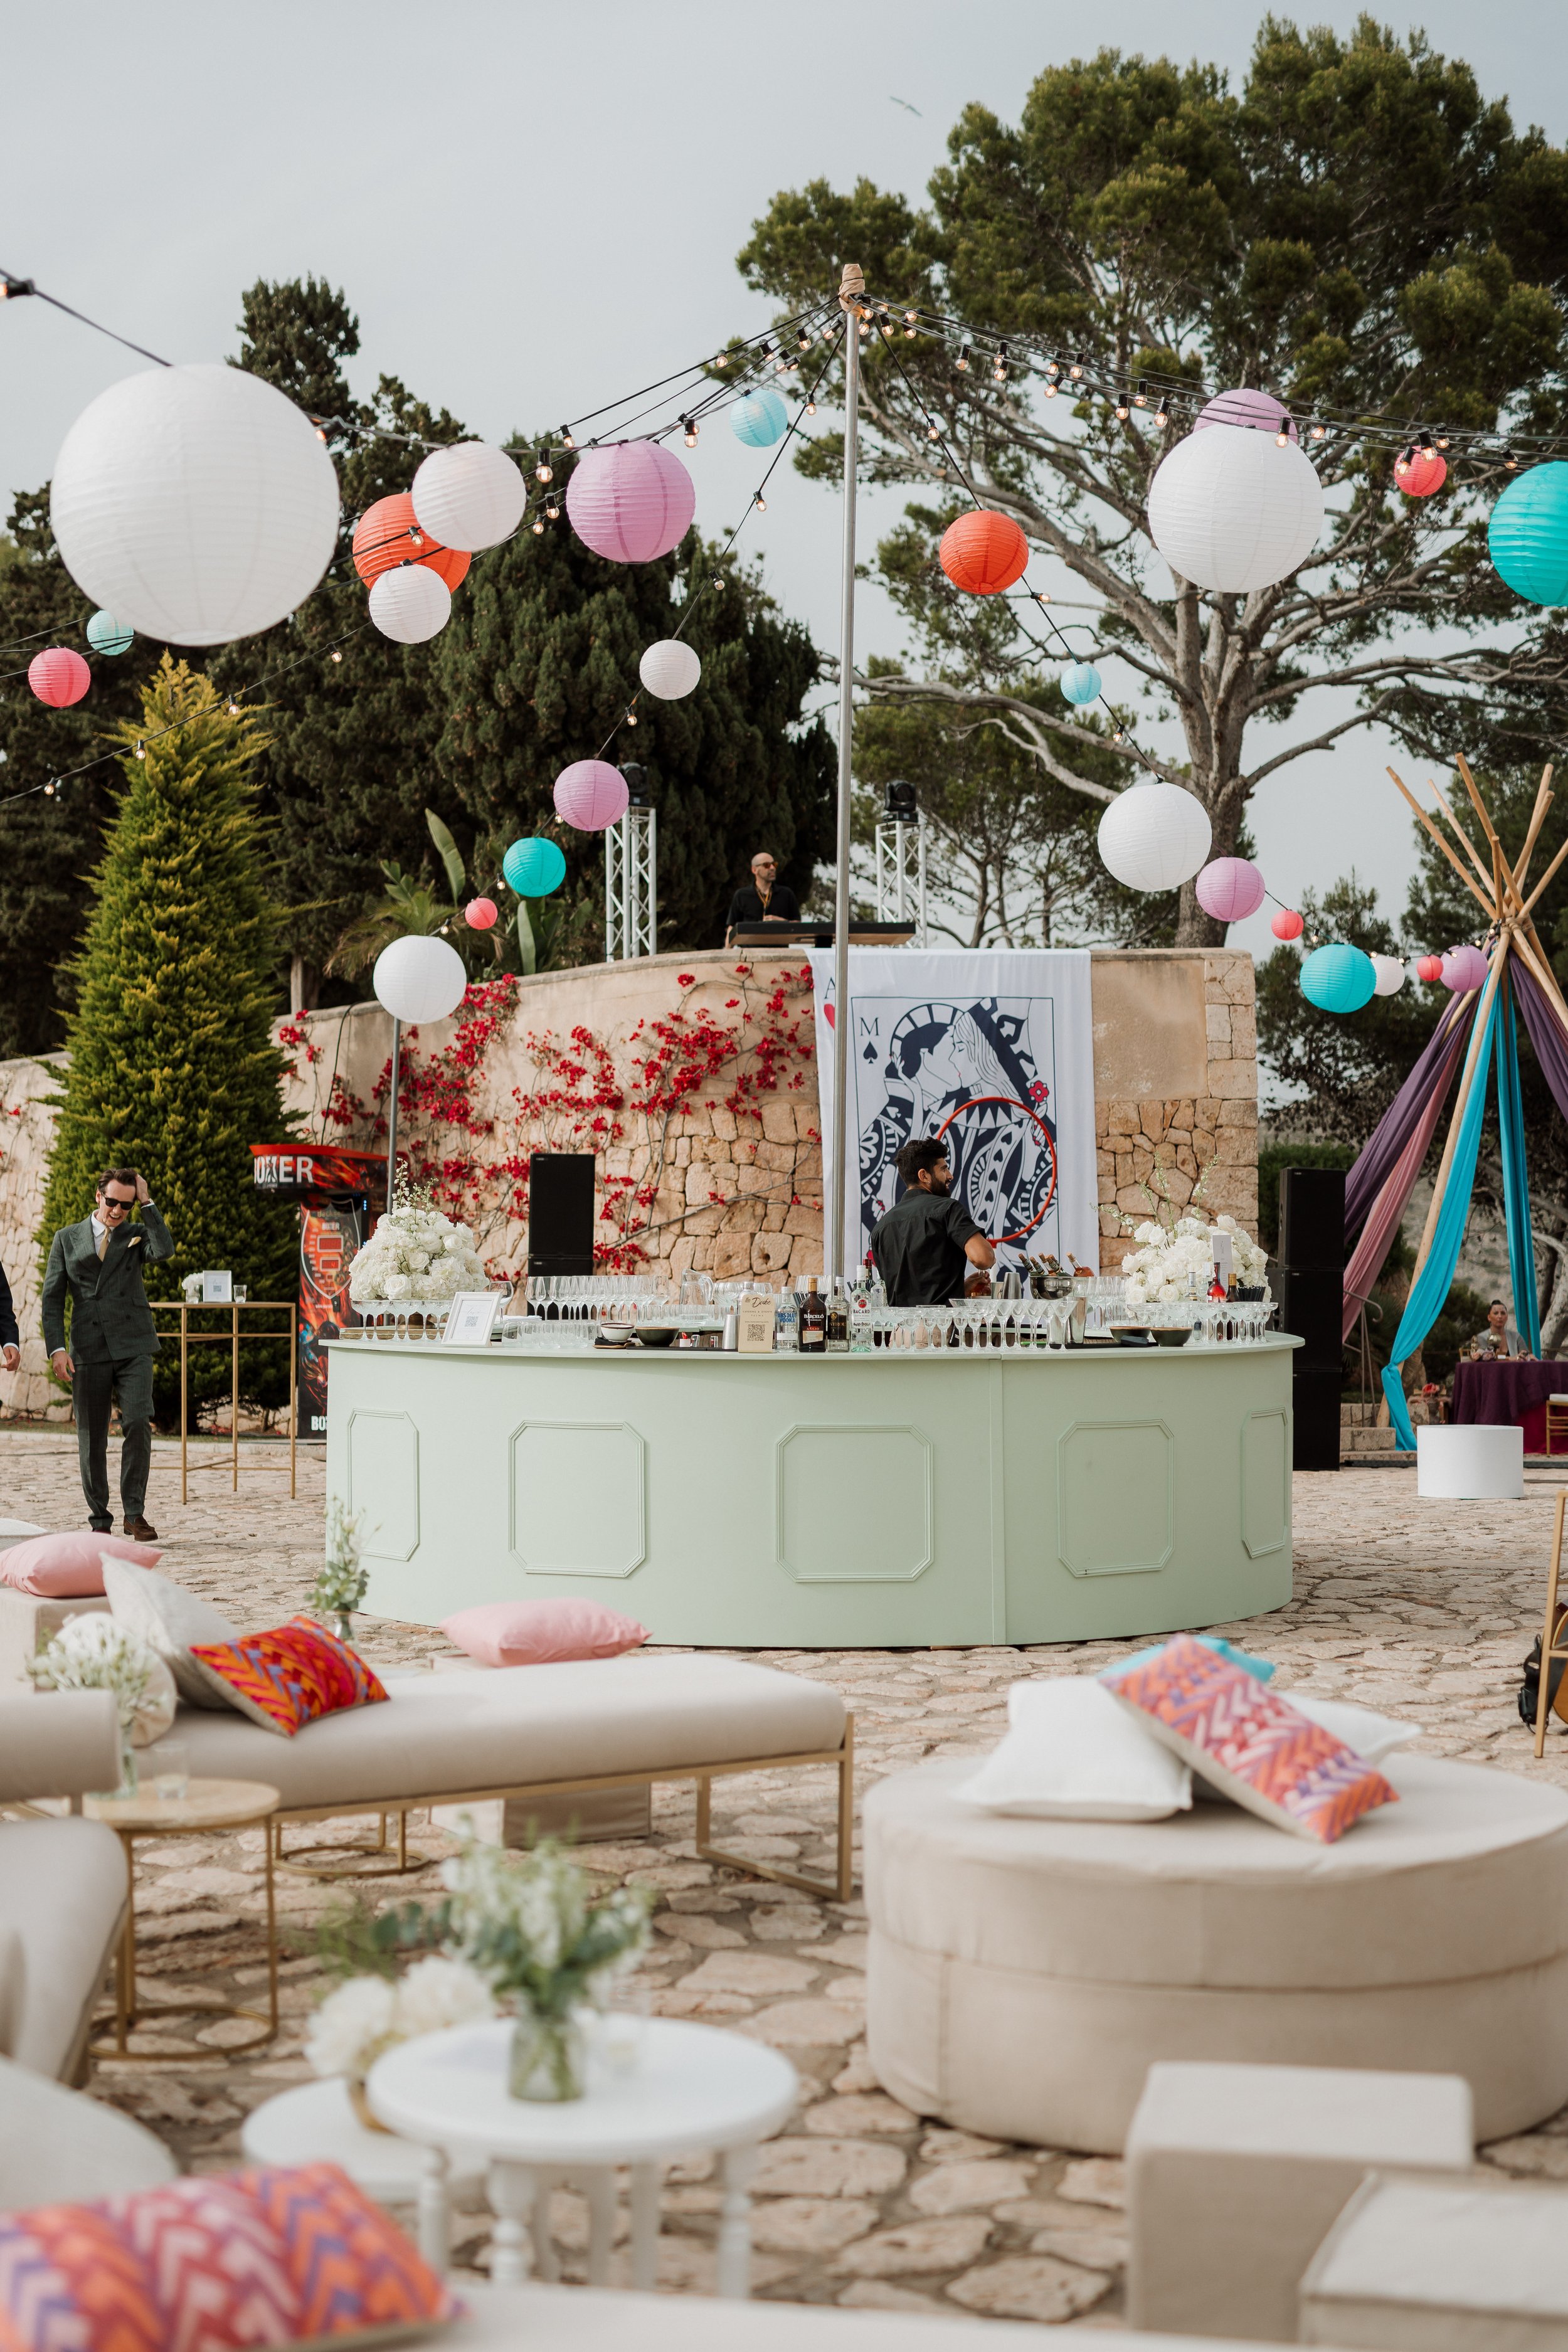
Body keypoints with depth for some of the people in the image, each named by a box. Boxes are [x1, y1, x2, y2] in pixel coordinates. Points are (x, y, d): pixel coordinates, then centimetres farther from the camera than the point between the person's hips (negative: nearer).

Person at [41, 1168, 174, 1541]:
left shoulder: (136, 1234, 11)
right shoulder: (67, 1239, 11)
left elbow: (164, 1250, -13)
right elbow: (52, 1297, 7)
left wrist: (147, 1203, -8)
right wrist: (57, 1349, -4)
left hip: (133, 1346, -1)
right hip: (88, 1350, 1)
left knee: (138, 1424, -14)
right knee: (91, 1438, 3)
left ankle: (135, 1513, -5)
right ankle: (99, 1521, 12)